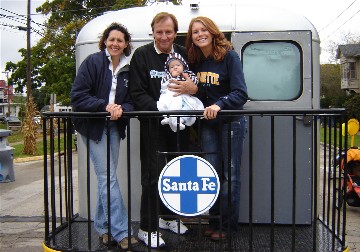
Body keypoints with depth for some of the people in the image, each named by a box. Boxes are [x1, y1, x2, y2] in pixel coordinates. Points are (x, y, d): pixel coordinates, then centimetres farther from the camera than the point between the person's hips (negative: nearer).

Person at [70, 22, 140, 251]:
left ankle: (104, 226, 24)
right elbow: (78, 96, -11)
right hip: (93, 126, -4)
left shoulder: (128, 69, 5)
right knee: (108, 177, -8)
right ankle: (122, 232, -4)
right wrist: (105, 105, -22)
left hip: (114, 126, 5)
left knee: (107, 177, 11)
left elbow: (132, 101, 5)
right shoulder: (92, 62, -7)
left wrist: (121, 109, -17)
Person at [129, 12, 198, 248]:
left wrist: (195, 87, -13)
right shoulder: (141, 55, -2)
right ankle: (148, 228, 9)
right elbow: (137, 93, -7)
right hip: (153, 125, -4)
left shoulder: (185, 54, 7)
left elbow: (195, 86, 13)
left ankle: (169, 216, 33)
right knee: (153, 175, -4)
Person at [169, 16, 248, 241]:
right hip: (207, 124, 5)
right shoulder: (194, 60, 5)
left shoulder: (229, 56, -11)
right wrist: (184, 89, -9)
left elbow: (241, 93, -19)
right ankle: (215, 221, 18)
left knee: (230, 174, 3)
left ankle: (227, 224, 14)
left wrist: (219, 105, -34)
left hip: (231, 122, -4)